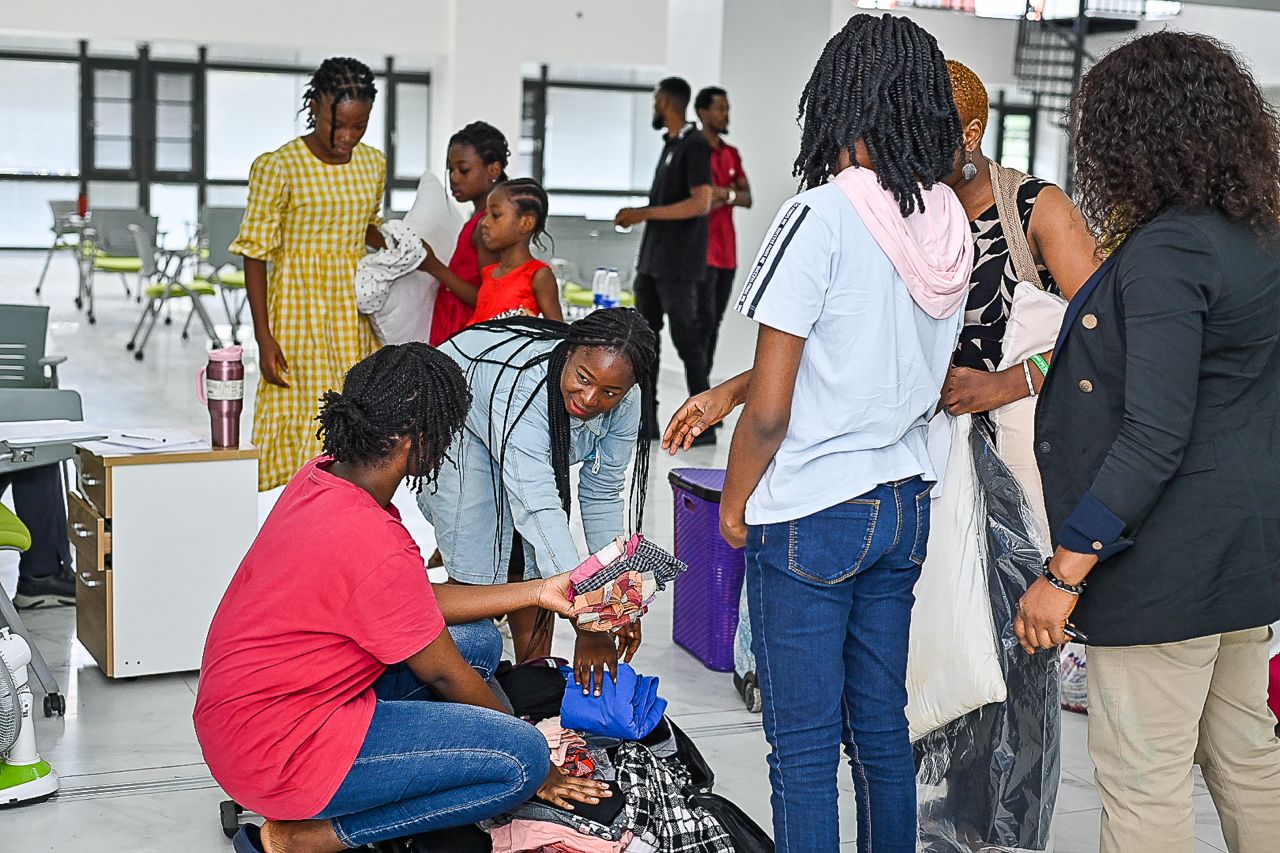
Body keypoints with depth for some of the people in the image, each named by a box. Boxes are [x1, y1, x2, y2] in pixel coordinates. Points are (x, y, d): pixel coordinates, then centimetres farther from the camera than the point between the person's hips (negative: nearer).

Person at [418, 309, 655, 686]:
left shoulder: (625, 404, -26)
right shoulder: (522, 385, -46)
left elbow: (602, 494, -13)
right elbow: (538, 508, -51)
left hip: (540, 439, 6)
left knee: (535, 561, -2)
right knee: (478, 568, -16)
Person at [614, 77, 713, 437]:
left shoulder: (695, 146, -11)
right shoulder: (670, 144, 16)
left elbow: (700, 203, -20)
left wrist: (646, 213, -19)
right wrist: (637, 214, 11)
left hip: (679, 264, -9)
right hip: (652, 259, 9)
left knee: (686, 338, -5)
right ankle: (646, 419, 14)